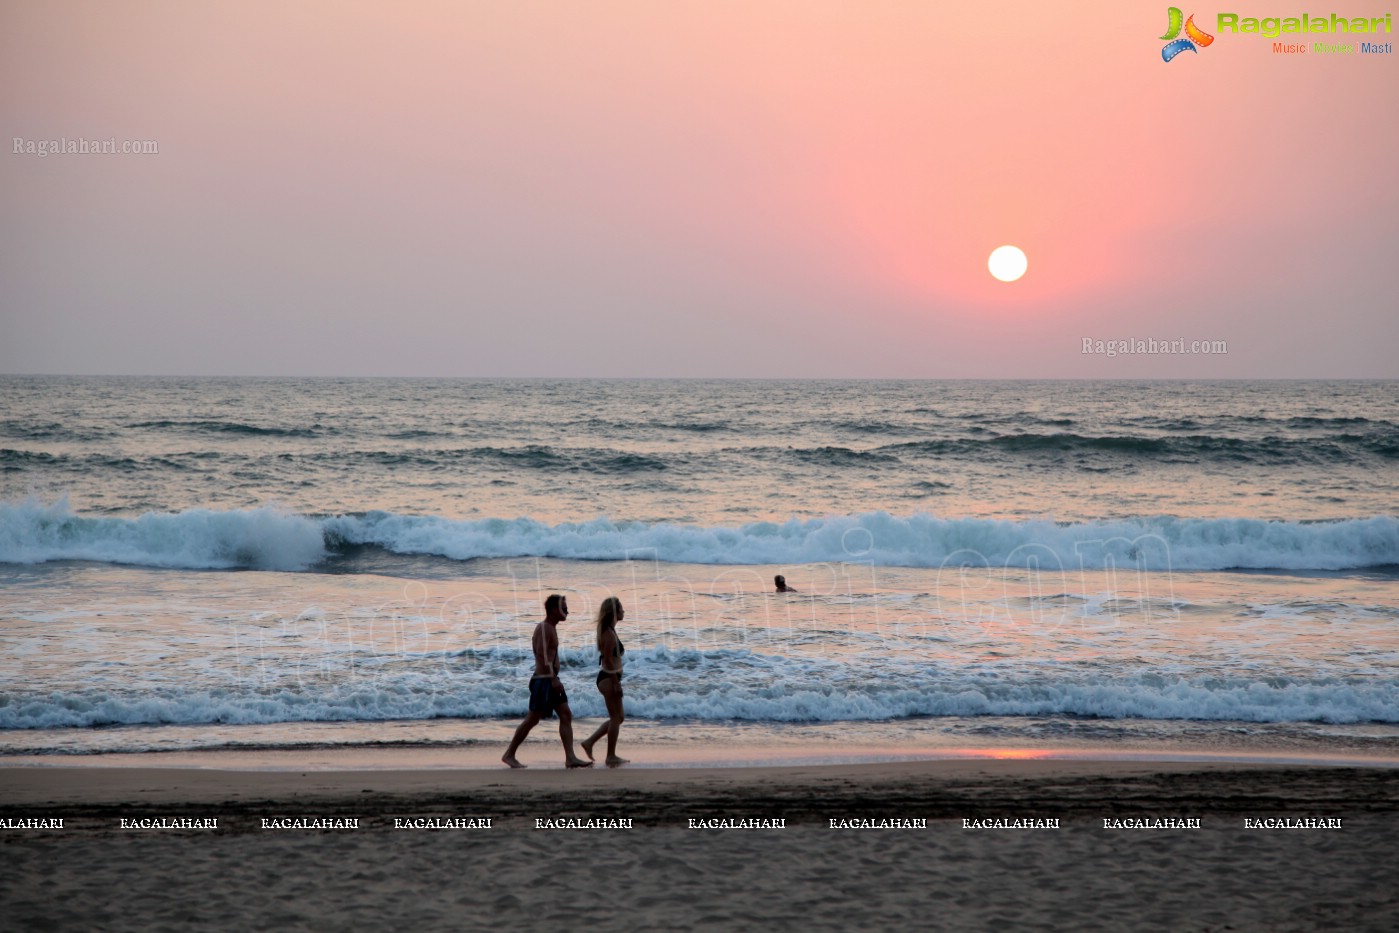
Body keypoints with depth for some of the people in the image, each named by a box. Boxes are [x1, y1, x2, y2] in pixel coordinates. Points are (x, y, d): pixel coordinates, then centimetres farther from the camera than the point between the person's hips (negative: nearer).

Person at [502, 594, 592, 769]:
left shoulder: (551, 628, 16)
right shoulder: (543, 628, -14)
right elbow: (543, 655, -23)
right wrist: (554, 679, -27)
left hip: (550, 679, 10)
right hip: (543, 680, -10)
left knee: (566, 716, 2)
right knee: (533, 719, -4)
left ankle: (570, 757, -2)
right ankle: (509, 754, 5)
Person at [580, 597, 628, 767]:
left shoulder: (609, 631, 14)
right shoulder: (609, 633, -16)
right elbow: (608, 660, -20)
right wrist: (616, 683, -19)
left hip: (608, 678, 10)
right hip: (609, 678, -10)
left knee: (618, 717, 16)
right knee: (616, 717, -3)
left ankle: (589, 742, 17)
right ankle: (611, 756, 2)